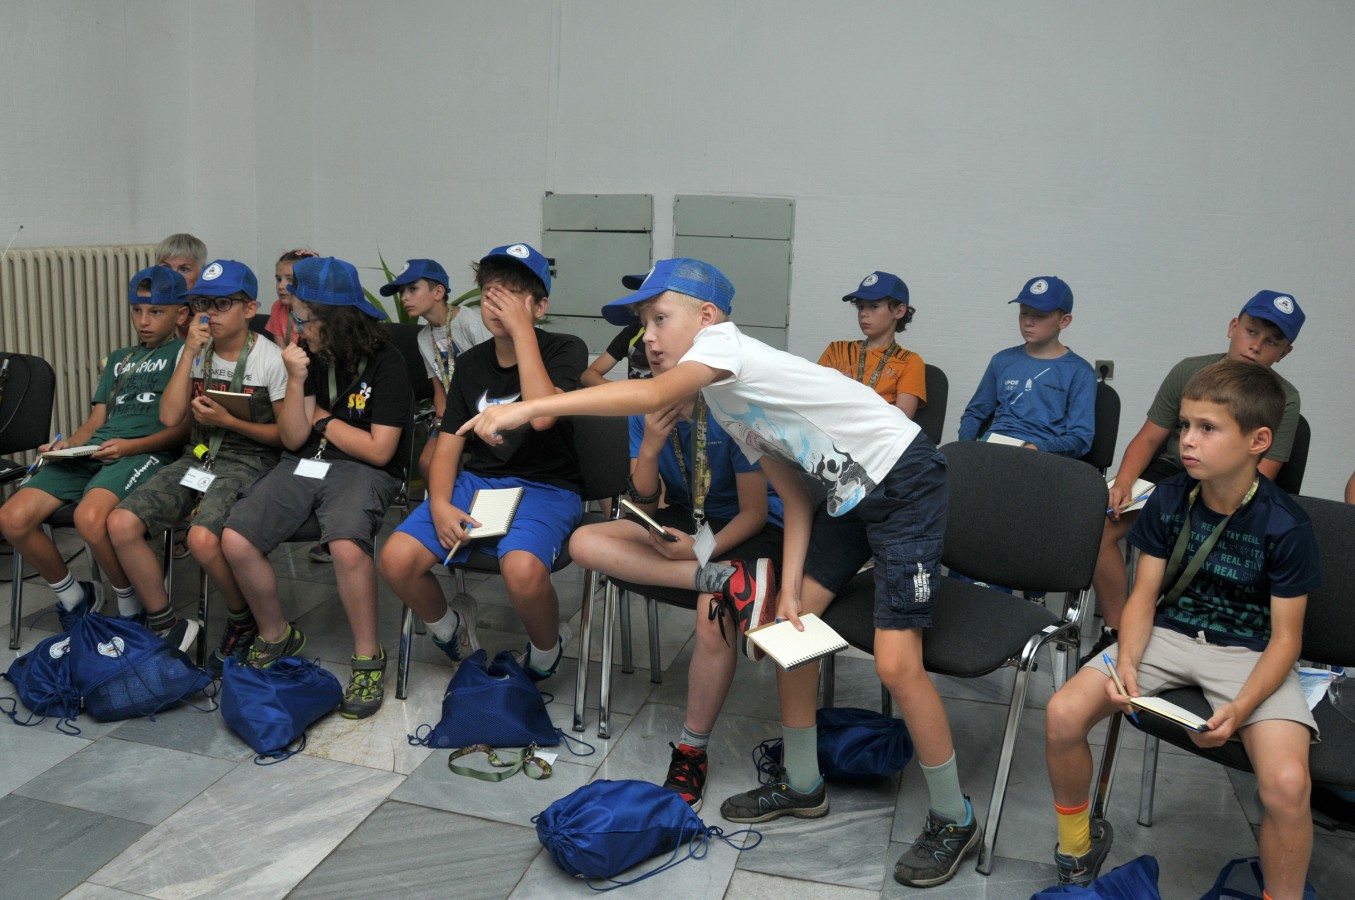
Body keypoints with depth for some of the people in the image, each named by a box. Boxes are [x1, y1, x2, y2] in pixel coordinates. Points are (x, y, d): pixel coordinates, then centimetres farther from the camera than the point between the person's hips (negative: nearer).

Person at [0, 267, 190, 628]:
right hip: (92, 450, 7)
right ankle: (73, 597, 11)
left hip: (146, 451, -7)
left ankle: (131, 609, -10)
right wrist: (67, 443, 5)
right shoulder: (119, 359, 31)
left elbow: (185, 425, -3)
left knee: (90, 517, -36)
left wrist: (131, 446, -16)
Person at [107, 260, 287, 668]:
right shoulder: (194, 352, 10)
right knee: (121, 523, -14)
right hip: (197, 456, 6)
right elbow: (170, 417, -1)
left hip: (248, 461, -6)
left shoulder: (271, 359, -5)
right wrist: (191, 352, -6)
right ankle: (165, 627, 1)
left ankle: (244, 622, -2)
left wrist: (229, 421, -16)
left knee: (203, 538, -32)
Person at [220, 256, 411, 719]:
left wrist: (322, 419, -2)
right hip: (304, 464, 6)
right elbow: (292, 438, 4)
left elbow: (379, 451, -13)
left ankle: (368, 657, -14)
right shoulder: (313, 355, 6)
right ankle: (276, 635, 11)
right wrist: (297, 381, -10)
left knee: (347, 546, -36)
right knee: (235, 541, -15)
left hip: (362, 470, -5)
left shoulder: (386, 363, -10)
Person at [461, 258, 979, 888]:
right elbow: (794, 497, 9)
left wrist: (527, 408, -39)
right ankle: (801, 786, 27)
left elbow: (651, 395, -38)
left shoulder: (724, 342, -17)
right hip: (850, 495, 10)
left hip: (904, 484, -9)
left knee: (895, 663, -11)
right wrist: (789, 588, 1)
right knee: (788, 622, 9)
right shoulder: (723, 404, 9)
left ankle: (954, 819, 11)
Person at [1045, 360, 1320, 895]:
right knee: (1063, 715, -18)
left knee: (1286, 783, -29)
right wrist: (1126, 662, -20)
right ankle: (1077, 849, 9)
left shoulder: (1285, 526, -15)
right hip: (1170, 634, 3)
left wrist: (1241, 707, -27)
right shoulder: (1169, 499, -4)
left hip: (1250, 651, -3)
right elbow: (1144, 596, -1)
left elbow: (1285, 638, -11)